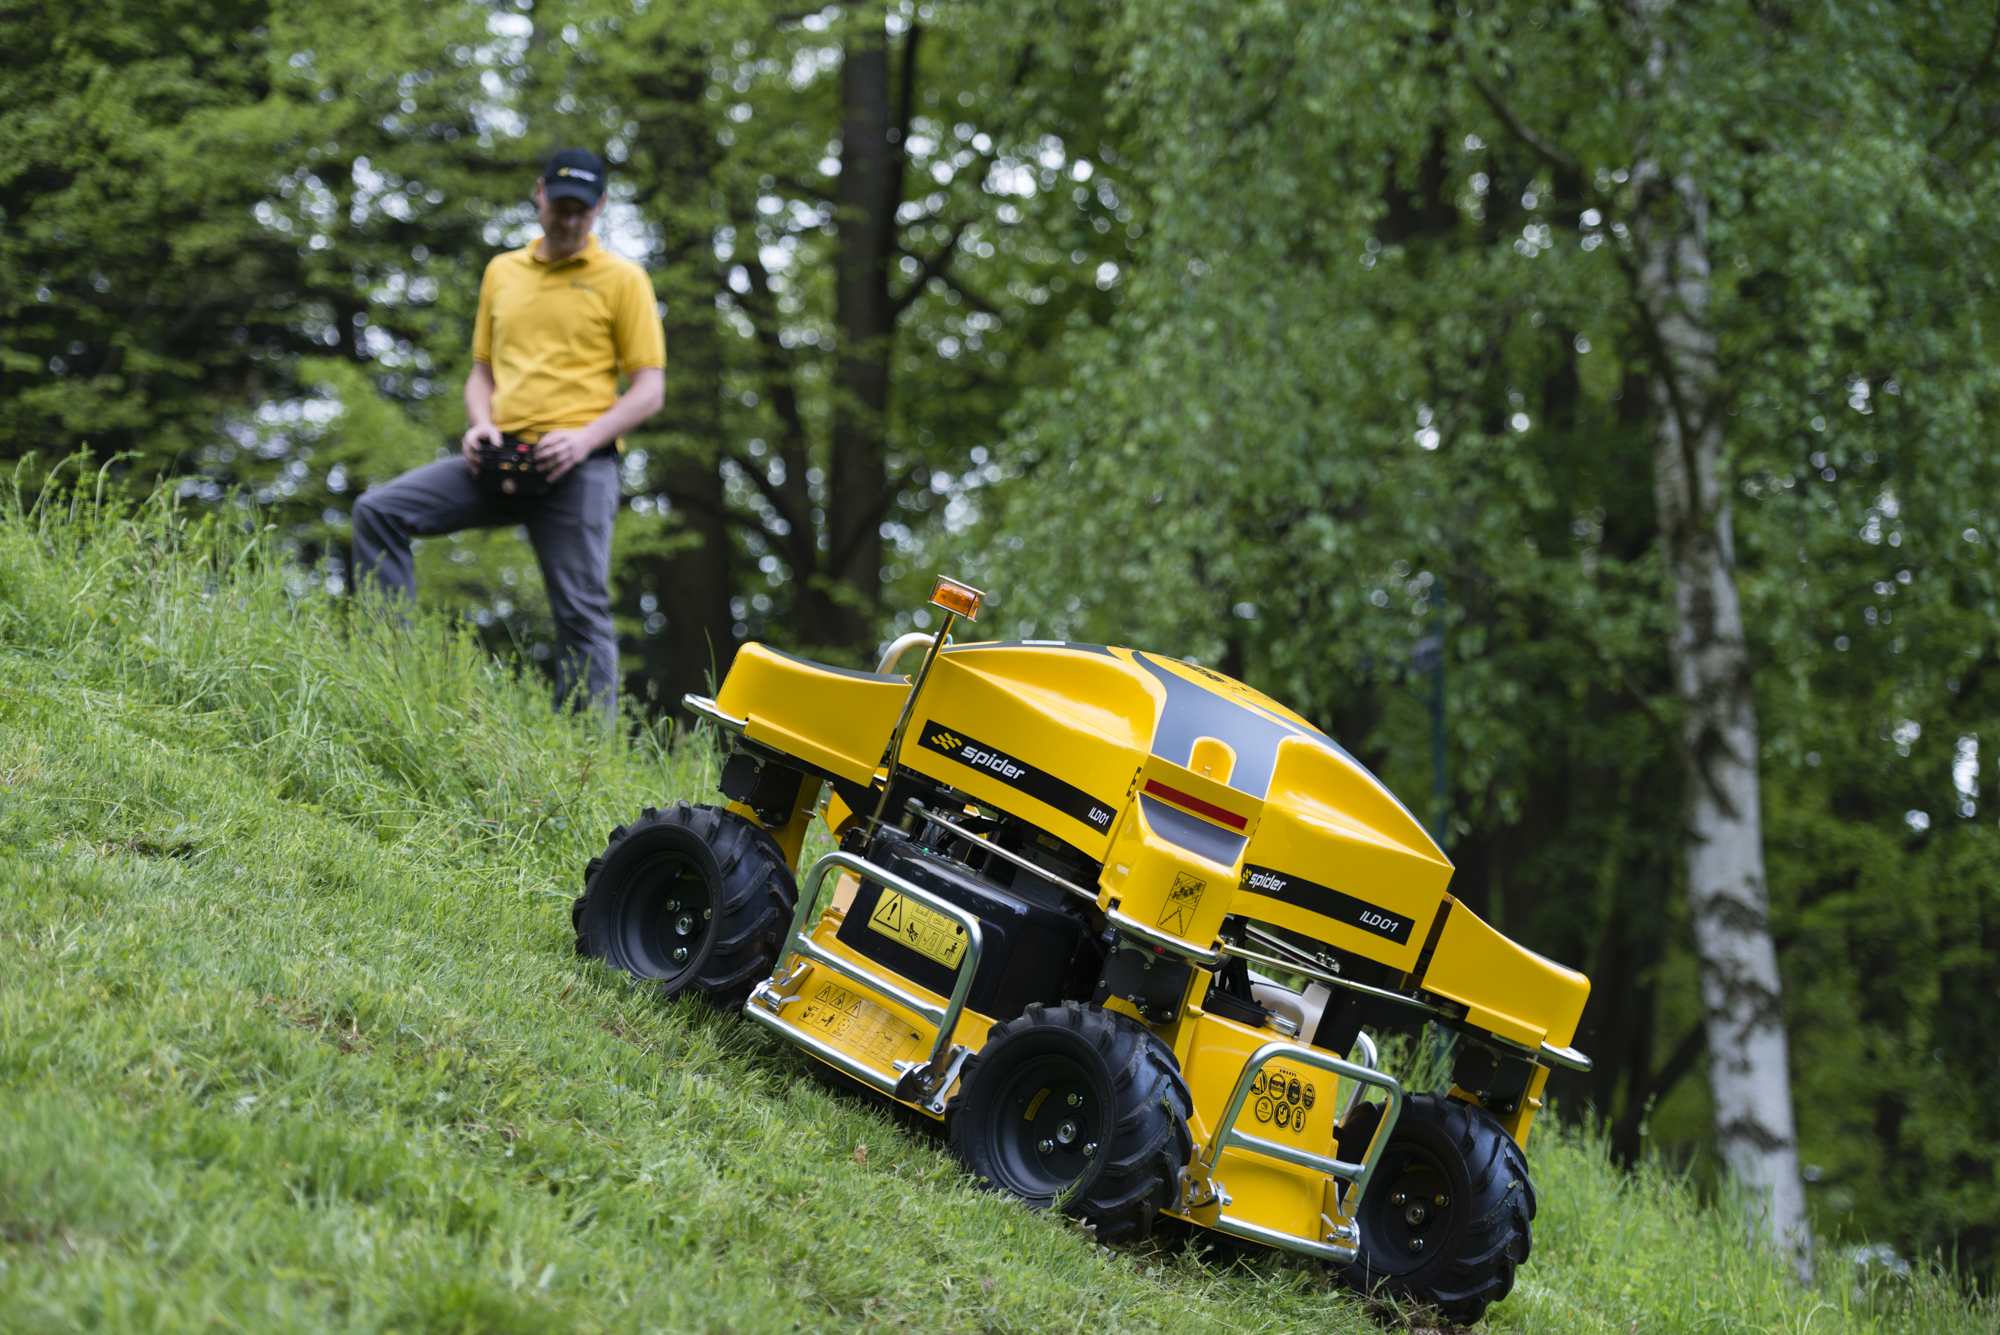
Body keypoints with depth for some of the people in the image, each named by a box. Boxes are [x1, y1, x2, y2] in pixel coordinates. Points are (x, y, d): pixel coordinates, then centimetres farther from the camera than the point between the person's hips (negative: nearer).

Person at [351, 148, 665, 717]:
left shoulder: (622, 280, 4)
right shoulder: (502, 272, 18)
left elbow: (649, 389, 0)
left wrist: (584, 438, -15)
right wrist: (481, 424, 1)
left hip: (575, 470, -4)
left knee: (581, 611, -8)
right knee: (379, 509, -11)